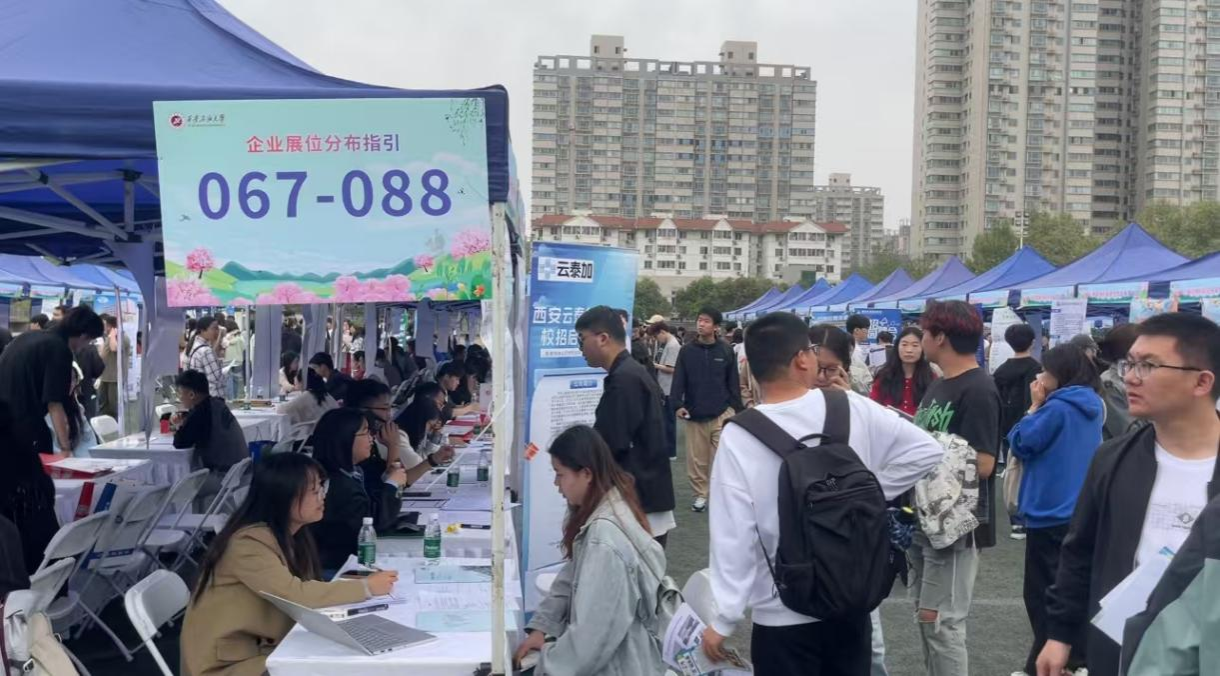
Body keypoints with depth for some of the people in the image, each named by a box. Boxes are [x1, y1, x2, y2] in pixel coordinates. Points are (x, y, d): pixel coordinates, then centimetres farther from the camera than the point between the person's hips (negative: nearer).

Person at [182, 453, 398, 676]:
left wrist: (362, 584, -15)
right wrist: (366, 588, -22)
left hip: (266, 648, 8)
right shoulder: (249, 542, -21)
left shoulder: (294, 535, 7)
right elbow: (296, 595, -28)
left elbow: (309, 591, 0)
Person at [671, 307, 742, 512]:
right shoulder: (686, 351, 2)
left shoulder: (726, 351, 1)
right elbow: (678, 380, 0)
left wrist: (736, 409, 1)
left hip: (721, 415, -1)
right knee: (696, 459, 6)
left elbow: (733, 383, 4)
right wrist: (678, 404, -13)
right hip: (694, 416, 1)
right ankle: (700, 495, 18)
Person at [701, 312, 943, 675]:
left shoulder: (738, 437, -17)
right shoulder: (852, 407, -9)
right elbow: (926, 450, -1)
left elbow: (734, 535, -17)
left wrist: (723, 619, -9)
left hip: (783, 616, -3)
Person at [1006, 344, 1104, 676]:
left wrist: (1035, 405, -6)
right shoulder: (1092, 407, 6)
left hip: (1050, 512, -8)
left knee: (1042, 592, 2)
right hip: (1081, 510, 9)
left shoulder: (1057, 408, -20)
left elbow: (1020, 443, -13)